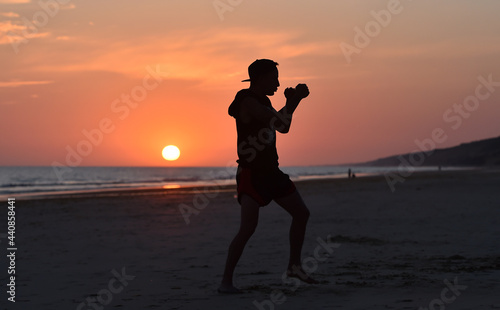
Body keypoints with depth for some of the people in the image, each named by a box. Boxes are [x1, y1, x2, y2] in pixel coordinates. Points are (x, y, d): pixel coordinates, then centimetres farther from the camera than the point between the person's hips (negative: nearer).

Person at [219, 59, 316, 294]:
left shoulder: (263, 101, 13)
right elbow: (278, 123, -24)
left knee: (301, 213, 13)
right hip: (251, 173, -10)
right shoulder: (248, 101, -16)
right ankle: (226, 281, -11)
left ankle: (294, 266, 25)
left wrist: (292, 100, 5)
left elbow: (283, 127, 17)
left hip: (271, 171, 10)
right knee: (248, 227, -19)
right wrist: (294, 100, -13)